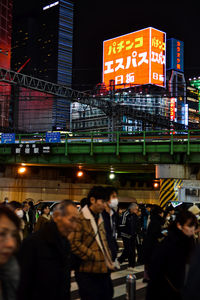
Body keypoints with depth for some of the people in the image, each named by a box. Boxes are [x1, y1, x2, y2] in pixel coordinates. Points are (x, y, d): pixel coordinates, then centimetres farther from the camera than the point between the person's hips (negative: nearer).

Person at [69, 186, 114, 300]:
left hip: (104, 270, 8)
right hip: (88, 274, -8)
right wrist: (95, 257, -16)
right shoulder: (80, 218, -12)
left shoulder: (100, 218, 17)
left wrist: (109, 259, 9)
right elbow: (74, 243, -20)